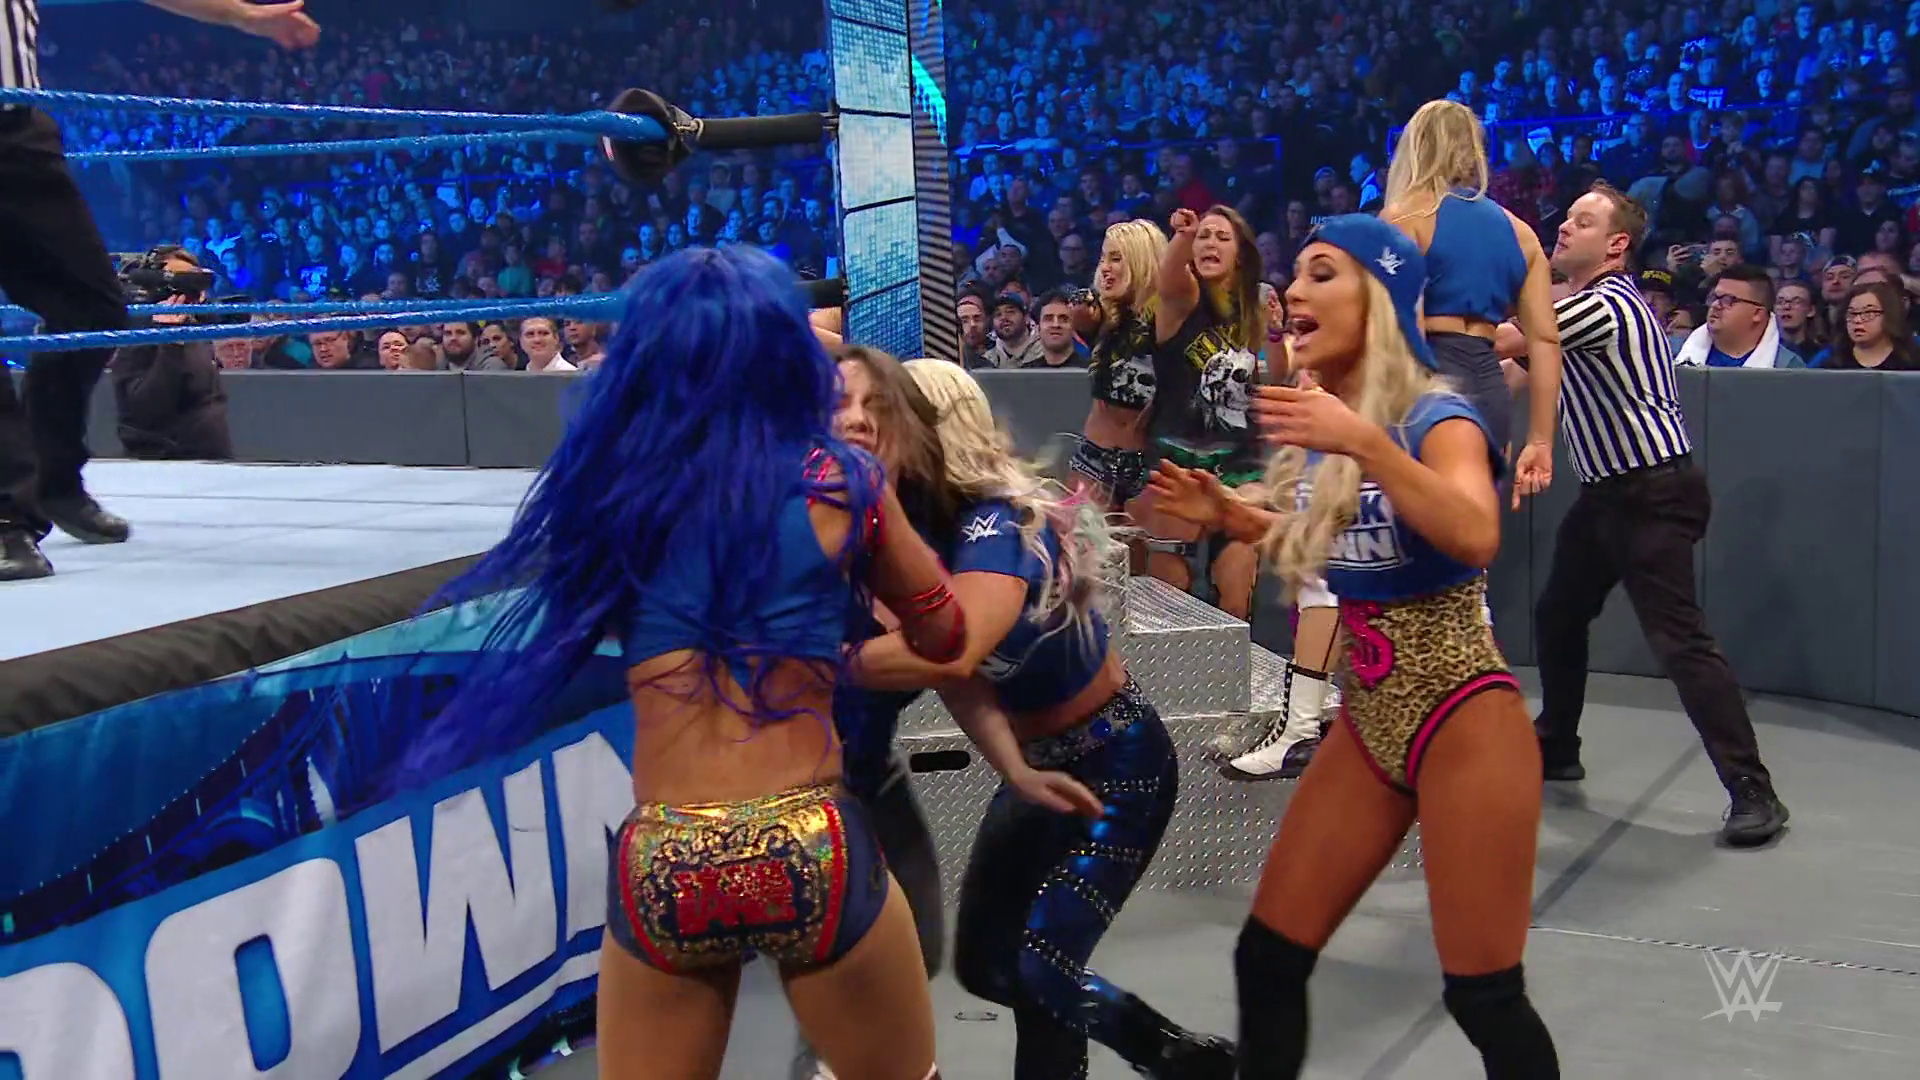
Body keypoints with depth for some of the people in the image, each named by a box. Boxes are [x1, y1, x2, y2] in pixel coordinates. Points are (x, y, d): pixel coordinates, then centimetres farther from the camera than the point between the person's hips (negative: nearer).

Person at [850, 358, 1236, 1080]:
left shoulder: (999, 526, -29)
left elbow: (950, 655, -49)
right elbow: (959, 679, -20)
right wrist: (1017, 773, -34)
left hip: (1117, 768, -8)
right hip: (1042, 765, 8)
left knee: (1036, 969, -14)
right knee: (981, 964, 13)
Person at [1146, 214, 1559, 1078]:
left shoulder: (1438, 417, -15)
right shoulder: (1322, 428, 4)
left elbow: (1474, 538, -34)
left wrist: (1365, 443, -38)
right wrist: (1229, 515, 7)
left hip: (1461, 716, -7)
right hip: (1368, 718, 7)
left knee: (1483, 994, 0)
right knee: (1266, 959, 9)